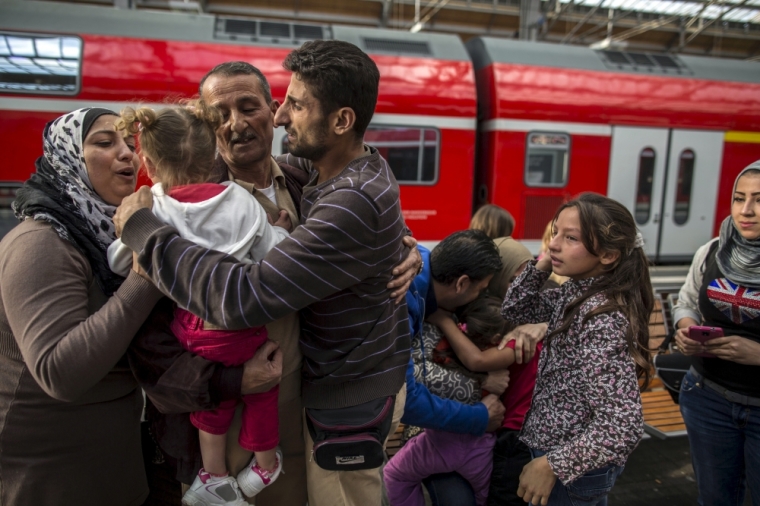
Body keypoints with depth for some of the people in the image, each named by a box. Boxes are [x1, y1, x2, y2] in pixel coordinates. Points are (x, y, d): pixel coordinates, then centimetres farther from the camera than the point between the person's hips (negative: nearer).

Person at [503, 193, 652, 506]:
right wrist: (542, 265, -8)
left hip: (575, 467, -8)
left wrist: (553, 466, -23)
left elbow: (623, 427, -30)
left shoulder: (603, 318, -29)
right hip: (561, 446, 8)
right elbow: (515, 310, 6)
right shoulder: (577, 292, -4)